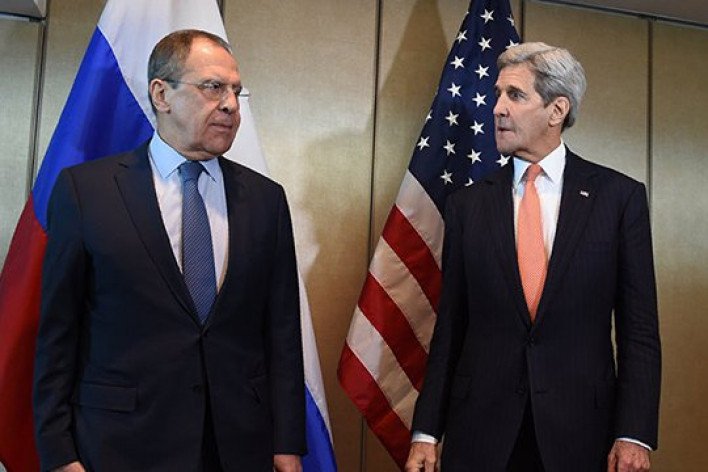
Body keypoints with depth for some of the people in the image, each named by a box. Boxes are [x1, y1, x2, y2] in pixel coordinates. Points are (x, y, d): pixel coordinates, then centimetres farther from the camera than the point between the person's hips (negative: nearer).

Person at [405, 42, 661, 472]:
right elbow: (450, 328, 4)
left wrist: (634, 435, -10)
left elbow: (639, 328, -2)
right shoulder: (468, 204, 4)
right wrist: (426, 432, 0)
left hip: (582, 433, -1)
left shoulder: (620, 196, -1)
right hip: (479, 433, 1)